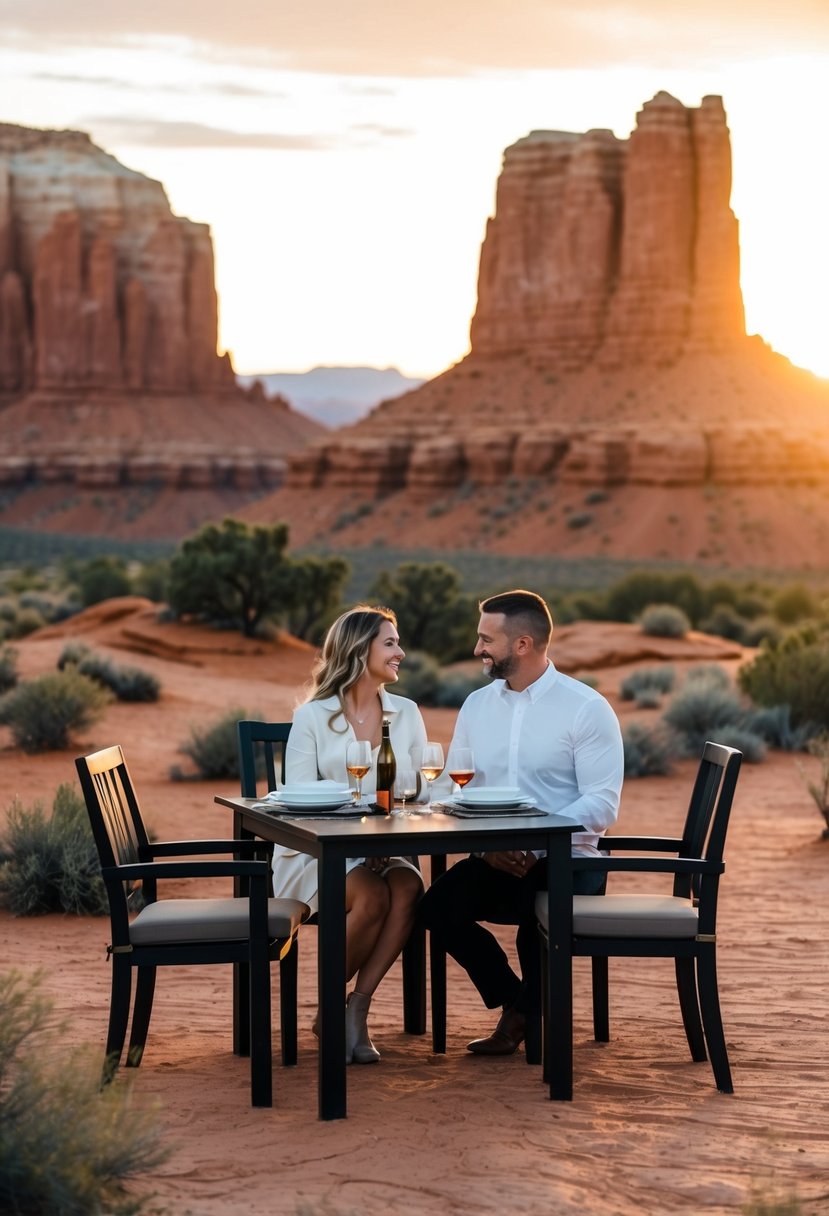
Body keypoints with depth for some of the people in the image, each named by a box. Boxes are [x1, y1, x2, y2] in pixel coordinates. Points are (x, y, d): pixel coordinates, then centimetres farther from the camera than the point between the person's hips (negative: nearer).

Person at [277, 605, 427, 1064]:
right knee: (372, 895, -33)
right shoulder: (313, 716, 0)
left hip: (385, 851, 4)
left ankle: (357, 1009, -23)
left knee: (407, 886, -31)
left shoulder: (406, 713, 13)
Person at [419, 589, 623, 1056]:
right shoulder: (476, 705, 12)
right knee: (440, 904, -23)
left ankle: (534, 1011, -1)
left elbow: (602, 804, -12)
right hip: (495, 860, 5)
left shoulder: (586, 708, -5)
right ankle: (515, 1003, 1)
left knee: (534, 905, -35)